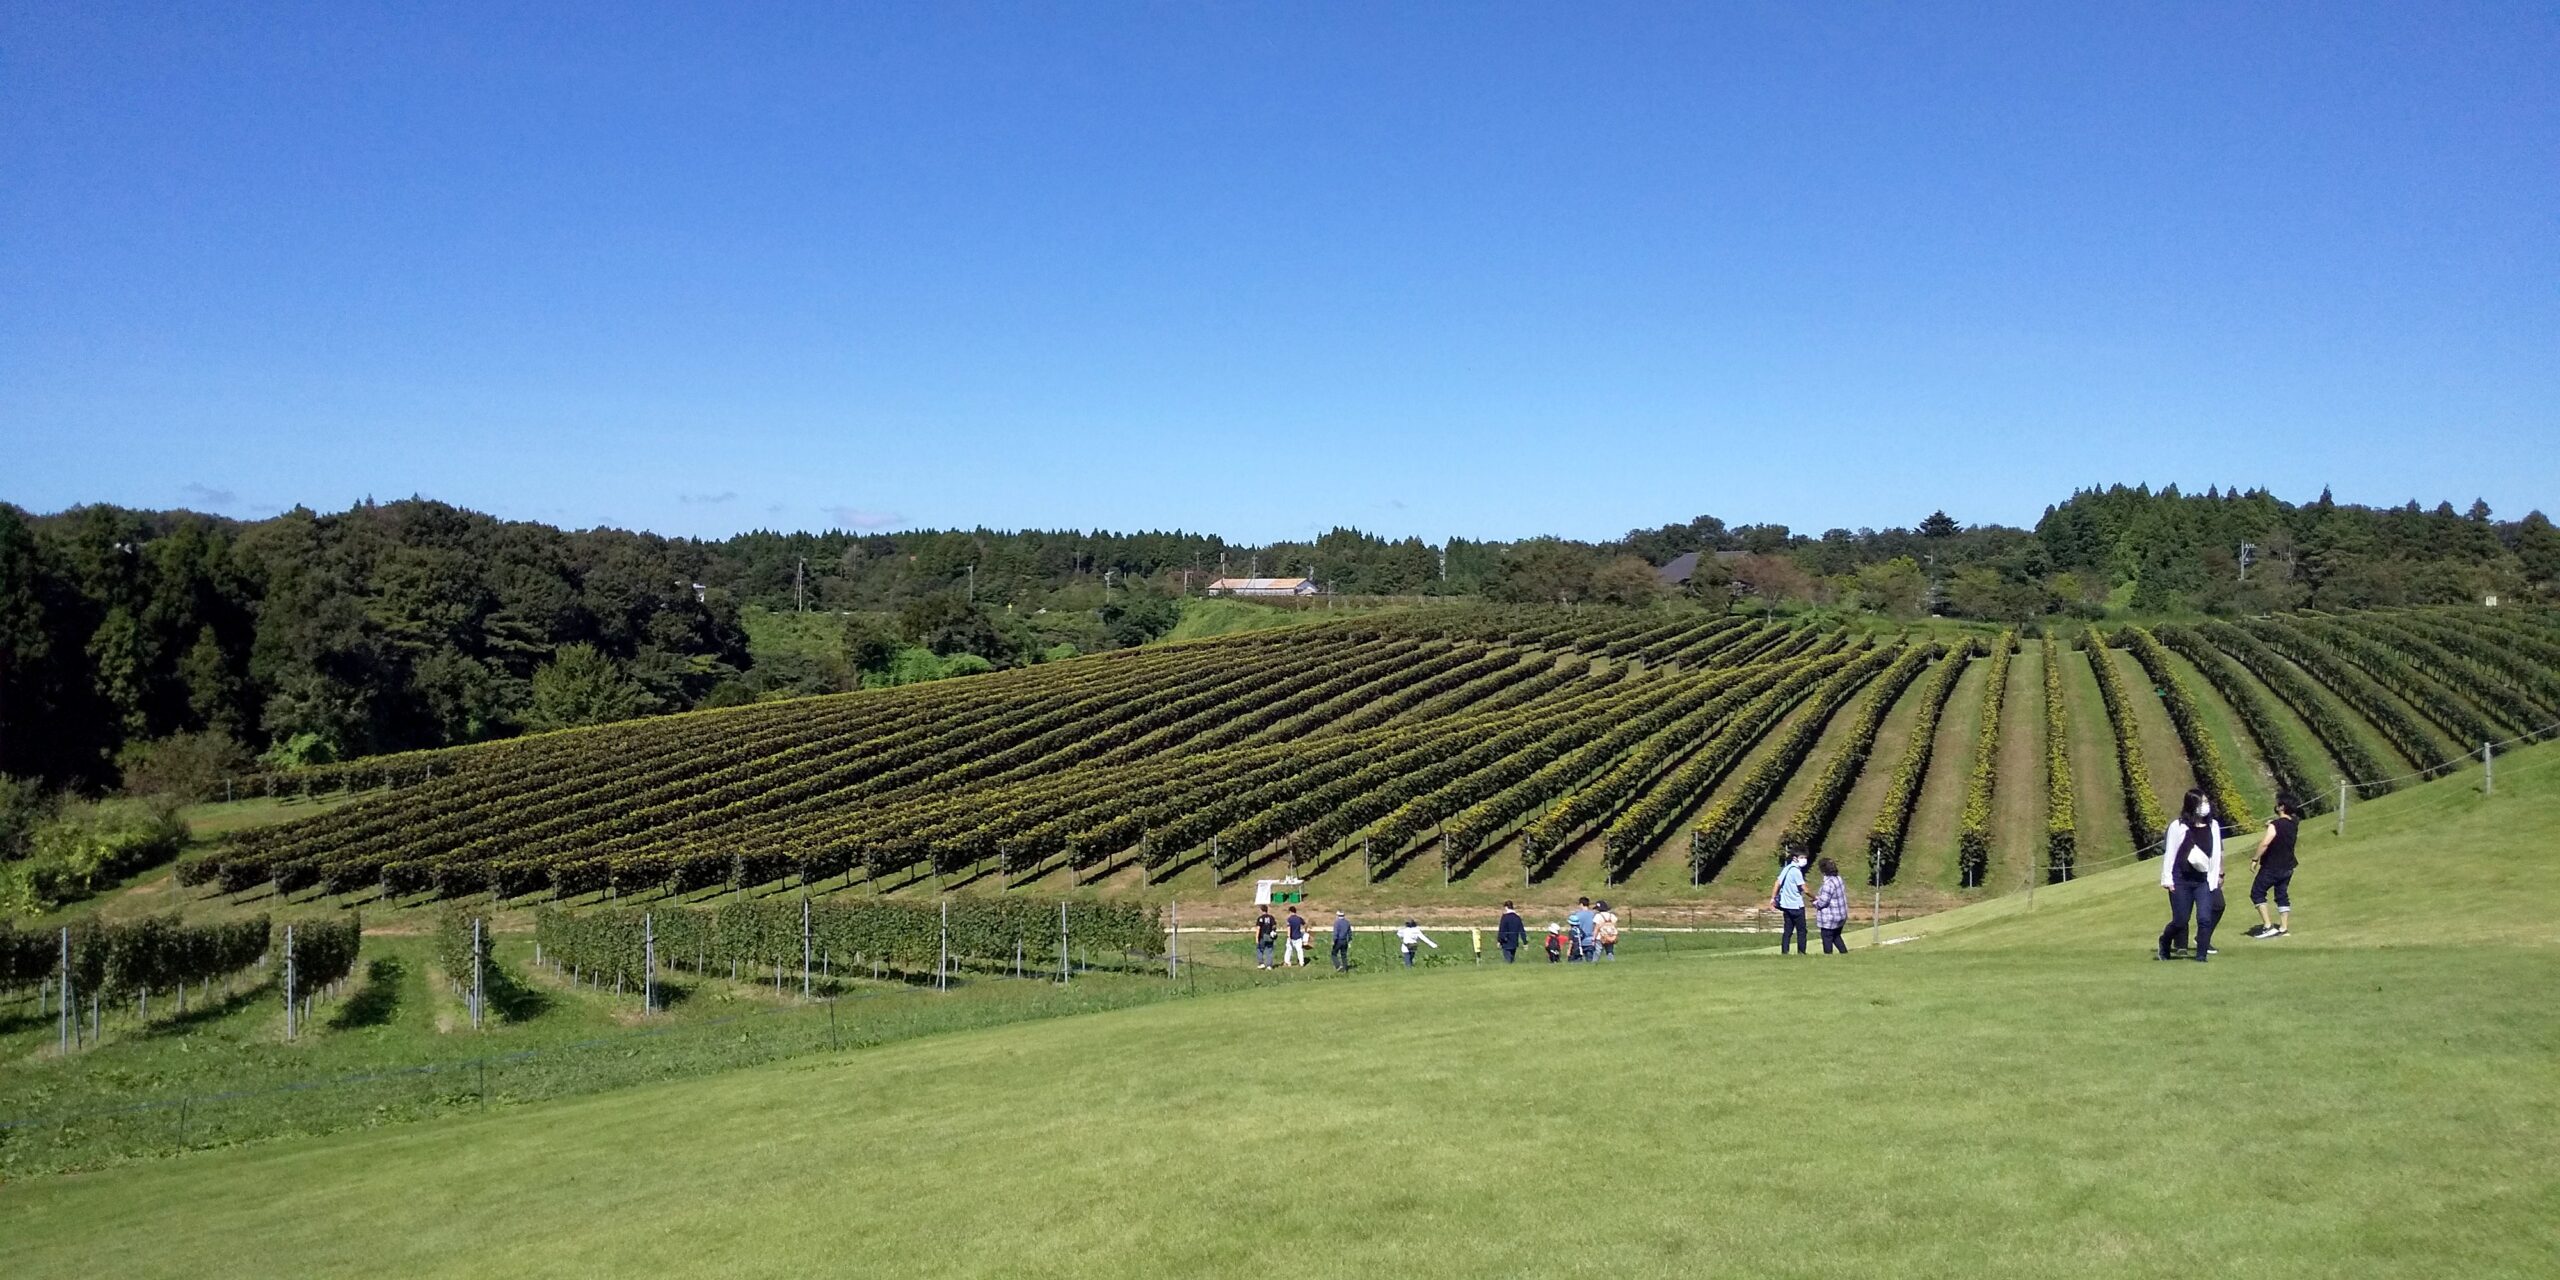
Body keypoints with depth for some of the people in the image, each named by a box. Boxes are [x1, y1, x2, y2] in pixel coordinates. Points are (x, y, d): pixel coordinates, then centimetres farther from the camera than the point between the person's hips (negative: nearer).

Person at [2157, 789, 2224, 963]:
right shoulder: (2178, 826, -7)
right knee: (2180, 921, 3)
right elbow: (2170, 853, -3)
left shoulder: (2213, 826, 3)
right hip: (2181, 880, -3)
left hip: (2204, 880, 3)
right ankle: (2164, 945, 30)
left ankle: (2201, 956, 2)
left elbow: (2216, 853, 8)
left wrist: (2216, 877, 6)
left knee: (2205, 919, -9)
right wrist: (2167, 879, -3)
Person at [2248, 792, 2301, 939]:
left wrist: (2255, 859, -23)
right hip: (2287, 867, 7)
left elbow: (2264, 843, -34)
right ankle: (2284, 928, 18)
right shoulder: (2294, 823, 0)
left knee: (2257, 893, 3)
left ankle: (2268, 926, -5)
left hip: (2271, 867, -7)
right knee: (2282, 895, 17)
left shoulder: (2275, 825, -23)